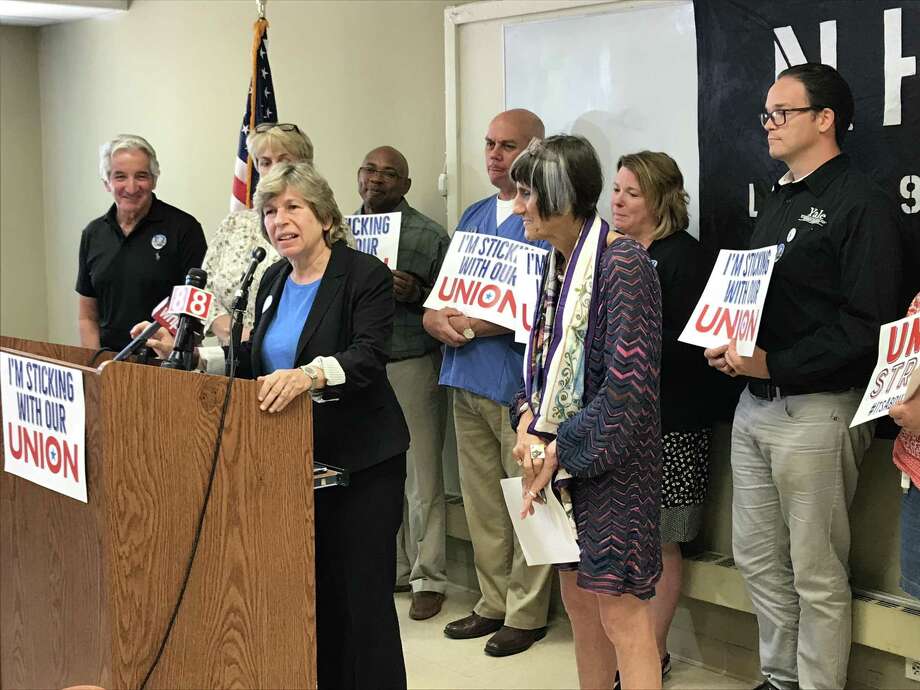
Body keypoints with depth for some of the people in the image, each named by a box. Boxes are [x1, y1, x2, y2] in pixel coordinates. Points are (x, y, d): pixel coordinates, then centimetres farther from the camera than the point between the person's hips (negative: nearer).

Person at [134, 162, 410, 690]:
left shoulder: (366, 276, -10)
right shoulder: (274, 281, 11)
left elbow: (369, 356, -25)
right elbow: (256, 364, 17)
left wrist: (310, 375, -42)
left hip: (360, 464, -6)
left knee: (361, 594, -2)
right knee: (309, 588, 12)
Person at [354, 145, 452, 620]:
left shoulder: (430, 237, 0)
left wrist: (415, 293, -18)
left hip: (412, 368, -4)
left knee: (421, 479, -2)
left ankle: (428, 579, 7)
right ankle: (391, 570, 21)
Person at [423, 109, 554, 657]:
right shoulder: (473, 216, 18)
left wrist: (477, 325, -15)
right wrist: (435, 318, -3)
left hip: (520, 380, -7)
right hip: (468, 378, 7)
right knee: (481, 502, 12)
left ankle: (526, 614, 8)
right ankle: (494, 604, 22)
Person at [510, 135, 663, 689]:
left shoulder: (624, 264, -16)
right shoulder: (559, 264, 10)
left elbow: (629, 381, -22)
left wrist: (559, 450, -17)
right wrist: (529, 420, -2)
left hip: (611, 458, -8)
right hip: (561, 457, 8)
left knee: (620, 607, -5)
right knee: (579, 597, 15)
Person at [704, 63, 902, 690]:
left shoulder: (862, 205, -11)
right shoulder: (778, 202, 17)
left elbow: (867, 324, -18)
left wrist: (774, 364, -20)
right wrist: (729, 346, 5)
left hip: (816, 412, -9)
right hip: (755, 404, 9)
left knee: (816, 574, 1)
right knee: (758, 558, 15)